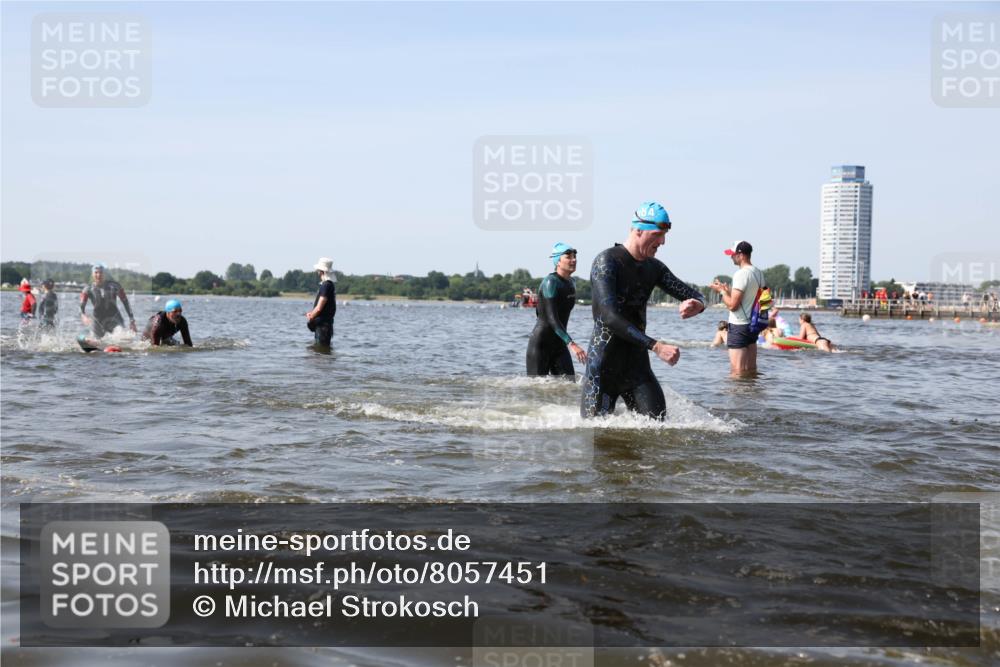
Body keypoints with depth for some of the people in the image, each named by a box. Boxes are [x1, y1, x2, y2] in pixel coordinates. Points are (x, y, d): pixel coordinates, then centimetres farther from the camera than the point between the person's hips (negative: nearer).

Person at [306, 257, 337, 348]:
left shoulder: (326, 285, -18)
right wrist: (312, 313, 9)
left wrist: (310, 317, -5)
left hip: (322, 324, -10)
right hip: (323, 322, 10)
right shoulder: (330, 284, 14)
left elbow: (319, 308, -21)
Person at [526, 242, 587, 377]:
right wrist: (571, 344, -37)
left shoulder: (570, 283, 9)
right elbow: (552, 319, -27)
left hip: (559, 346, 7)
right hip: (540, 345, -7)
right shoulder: (550, 282, -17)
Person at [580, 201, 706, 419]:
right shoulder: (606, 262, -14)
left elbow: (690, 293, 14)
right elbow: (609, 316, -25)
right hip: (603, 370, -6)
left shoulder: (654, 267, 9)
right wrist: (655, 346, -33)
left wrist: (697, 304, -13)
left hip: (637, 366, 6)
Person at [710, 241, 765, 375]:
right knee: (751, 371, 14)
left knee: (737, 372, -5)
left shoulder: (741, 274, -18)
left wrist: (722, 291, -5)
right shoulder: (758, 273, 10)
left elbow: (732, 305, -20)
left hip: (739, 325, -9)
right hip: (753, 324, 9)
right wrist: (729, 291, 15)